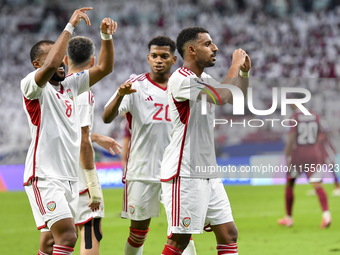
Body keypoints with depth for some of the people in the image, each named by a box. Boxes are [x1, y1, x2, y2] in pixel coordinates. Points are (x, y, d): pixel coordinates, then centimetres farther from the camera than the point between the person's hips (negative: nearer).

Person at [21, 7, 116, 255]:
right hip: (44, 177, -8)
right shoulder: (32, 85, -7)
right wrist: (70, 26, -23)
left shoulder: (70, 85, 16)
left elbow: (104, 67, 16)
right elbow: (51, 65, -27)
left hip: (69, 178, 8)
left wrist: (106, 36, 0)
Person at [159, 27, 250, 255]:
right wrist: (235, 66, -10)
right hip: (184, 175, -9)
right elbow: (222, 97, -25)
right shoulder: (181, 80, -14)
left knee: (229, 234, 5)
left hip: (208, 174, 9)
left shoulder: (205, 80, 15)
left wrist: (244, 71, 11)